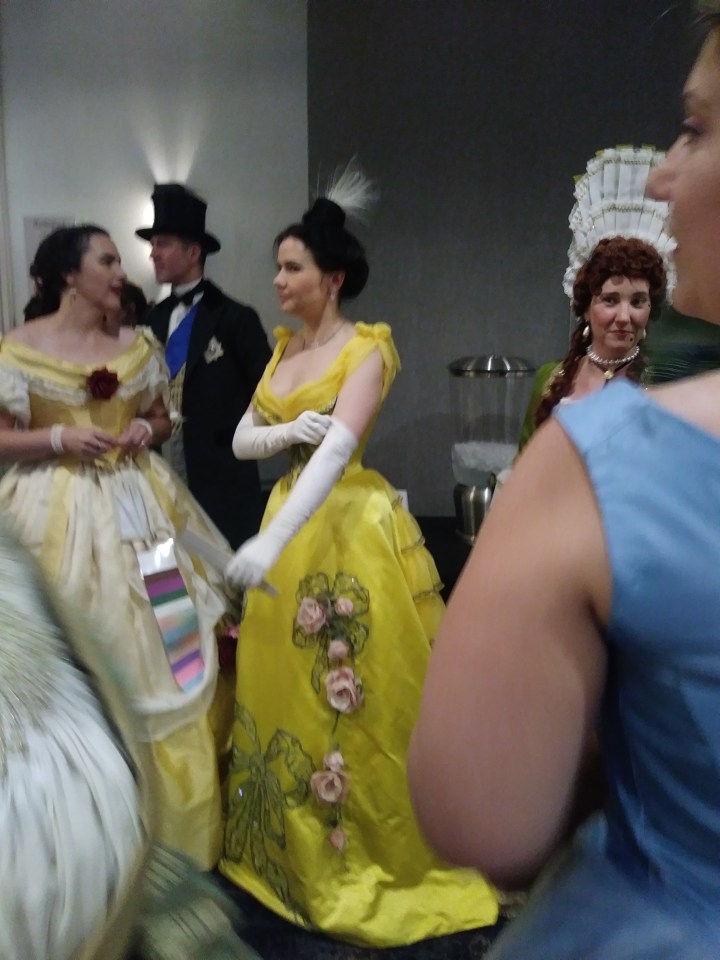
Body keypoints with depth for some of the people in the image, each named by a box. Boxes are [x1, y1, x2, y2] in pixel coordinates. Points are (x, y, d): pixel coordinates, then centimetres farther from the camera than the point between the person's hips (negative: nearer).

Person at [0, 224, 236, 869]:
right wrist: (60, 438, -17)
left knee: (157, 653, 6)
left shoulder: (139, 346, 9)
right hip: (57, 511, -3)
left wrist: (146, 430, -3)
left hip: (137, 508, 4)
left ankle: (164, 822, 23)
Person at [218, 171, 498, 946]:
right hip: (289, 519, 7)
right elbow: (241, 440, 8)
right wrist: (286, 429, -14)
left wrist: (271, 542, -35)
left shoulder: (367, 347, -11)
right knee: (285, 690, 15)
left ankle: (374, 858, 22)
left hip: (350, 528, -7)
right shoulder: (284, 348, 12)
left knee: (354, 697, 1)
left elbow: (339, 448, -25)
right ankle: (296, 849, 35)